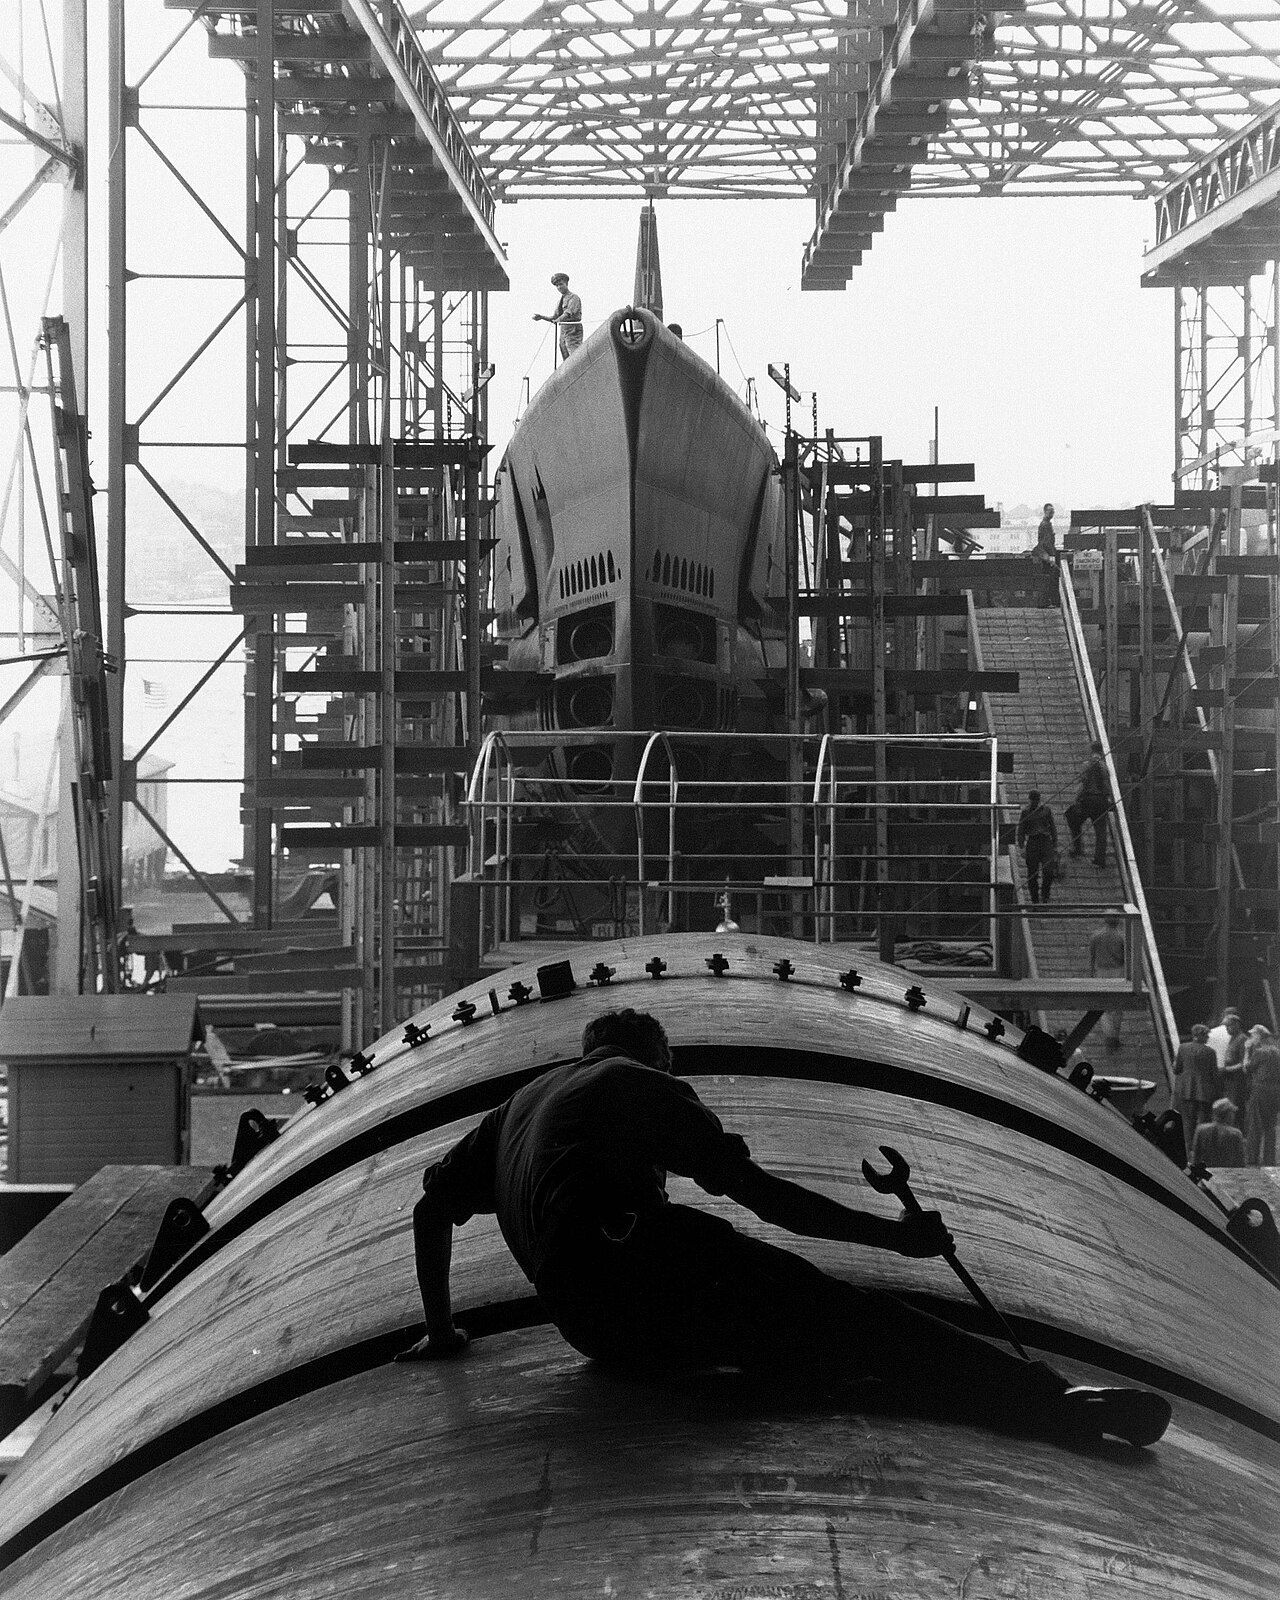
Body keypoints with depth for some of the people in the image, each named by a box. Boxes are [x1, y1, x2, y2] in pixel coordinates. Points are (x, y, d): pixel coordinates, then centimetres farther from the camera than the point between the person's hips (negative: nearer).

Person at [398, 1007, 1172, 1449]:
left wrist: (442, 1331, 38)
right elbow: (758, 1190, 5)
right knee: (860, 1322, -16)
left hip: (592, 1328, 7)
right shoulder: (644, 1085, 13)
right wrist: (894, 1234, 7)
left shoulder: (521, 1104, 33)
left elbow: (433, 1207, 31)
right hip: (640, 1260, -7)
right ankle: (1052, 1400, -34)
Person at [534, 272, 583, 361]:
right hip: (563, 332, 8)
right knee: (566, 361, 4)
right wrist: (541, 317, 7)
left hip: (573, 333, -8)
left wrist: (558, 320, -39)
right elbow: (554, 317, 21)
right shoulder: (561, 300, 20)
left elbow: (568, 313, -23)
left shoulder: (574, 298, -5)